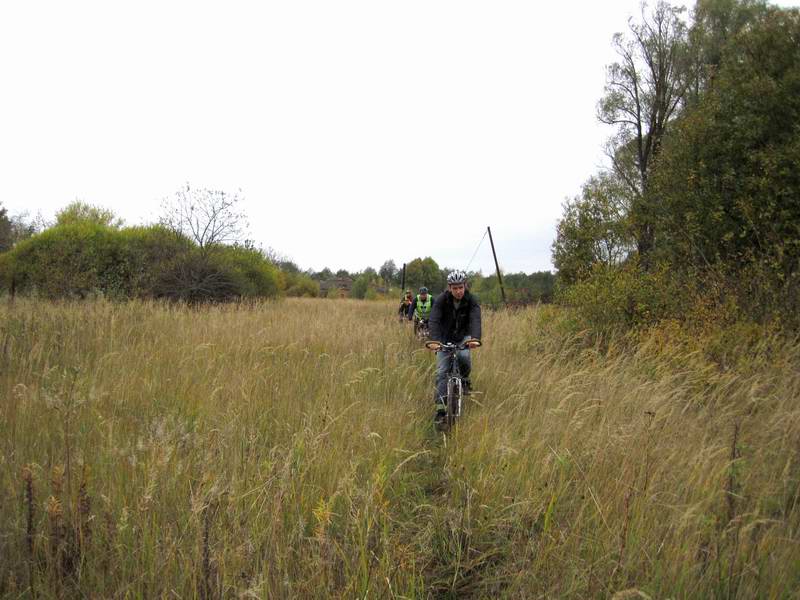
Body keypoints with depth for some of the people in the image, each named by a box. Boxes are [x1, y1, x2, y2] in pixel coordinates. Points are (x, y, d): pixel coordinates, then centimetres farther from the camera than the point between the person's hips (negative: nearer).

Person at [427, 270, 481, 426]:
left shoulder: (471, 300, -17)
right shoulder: (441, 299, -19)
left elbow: (475, 320, -32)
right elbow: (433, 321, -29)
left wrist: (475, 338, -52)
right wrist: (435, 341, -47)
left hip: (463, 337, 0)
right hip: (445, 338, 0)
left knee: (463, 356, -31)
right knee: (442, 372, -11)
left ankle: (465, 377, 2)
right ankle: (441, 409, -9)